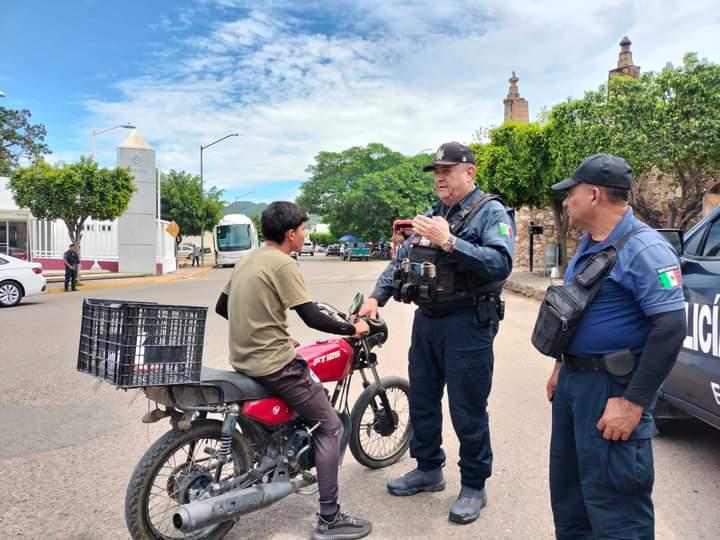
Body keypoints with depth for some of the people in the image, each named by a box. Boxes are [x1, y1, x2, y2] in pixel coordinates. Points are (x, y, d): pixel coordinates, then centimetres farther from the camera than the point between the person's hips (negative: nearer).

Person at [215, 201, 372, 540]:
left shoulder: (247, 260, 11)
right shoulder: (282, 264, -15)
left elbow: (222, 307, 19)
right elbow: (313, 319, -18)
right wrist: (353, 328, -4)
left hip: (244, 360, 9)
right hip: (273, 364, -9)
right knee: (330, 426, 0)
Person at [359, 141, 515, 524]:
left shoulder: (491, 212, -7)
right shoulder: (431, 214, 15)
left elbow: (501, 263, -23)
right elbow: (400, 259, 14)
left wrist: (448, 242, -27)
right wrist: (376, 297, 3)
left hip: (468, 324, -7)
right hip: (426, 321, 7)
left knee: (467, 410, 3)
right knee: (421, 400, 17)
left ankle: (473, 486, 22)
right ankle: (428, 469, 36)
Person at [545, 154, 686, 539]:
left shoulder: (643, 249, -18)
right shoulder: (588, 243, 12)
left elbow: (671, 328, -24)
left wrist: (634, 402, -25)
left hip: (611, 386, -9)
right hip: (573, 378, 10)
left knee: (612, 498, 0)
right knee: (567, 484, 22)